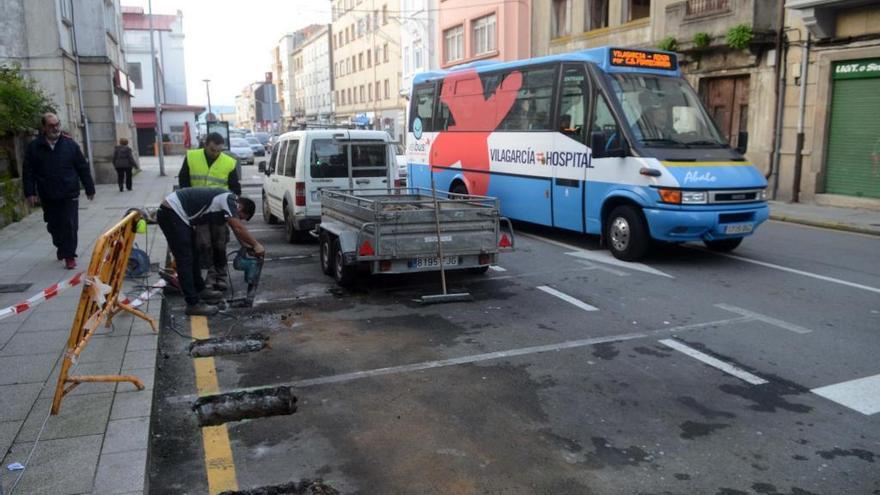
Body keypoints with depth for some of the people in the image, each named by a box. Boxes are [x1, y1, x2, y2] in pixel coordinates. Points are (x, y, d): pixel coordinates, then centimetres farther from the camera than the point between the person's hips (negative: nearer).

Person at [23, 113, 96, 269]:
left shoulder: (70, 144, 0)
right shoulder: (34, 147, 1)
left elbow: (83, 168, 3)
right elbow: (28, 172, 2)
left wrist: (89, 189, 3)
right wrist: (30, 193, -5)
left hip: (69, 195, -2)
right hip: (48, 196, 2)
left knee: (70, 226, -4)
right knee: (53, 226, 13)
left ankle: (69, 256, 3)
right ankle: (60, 246, 38)